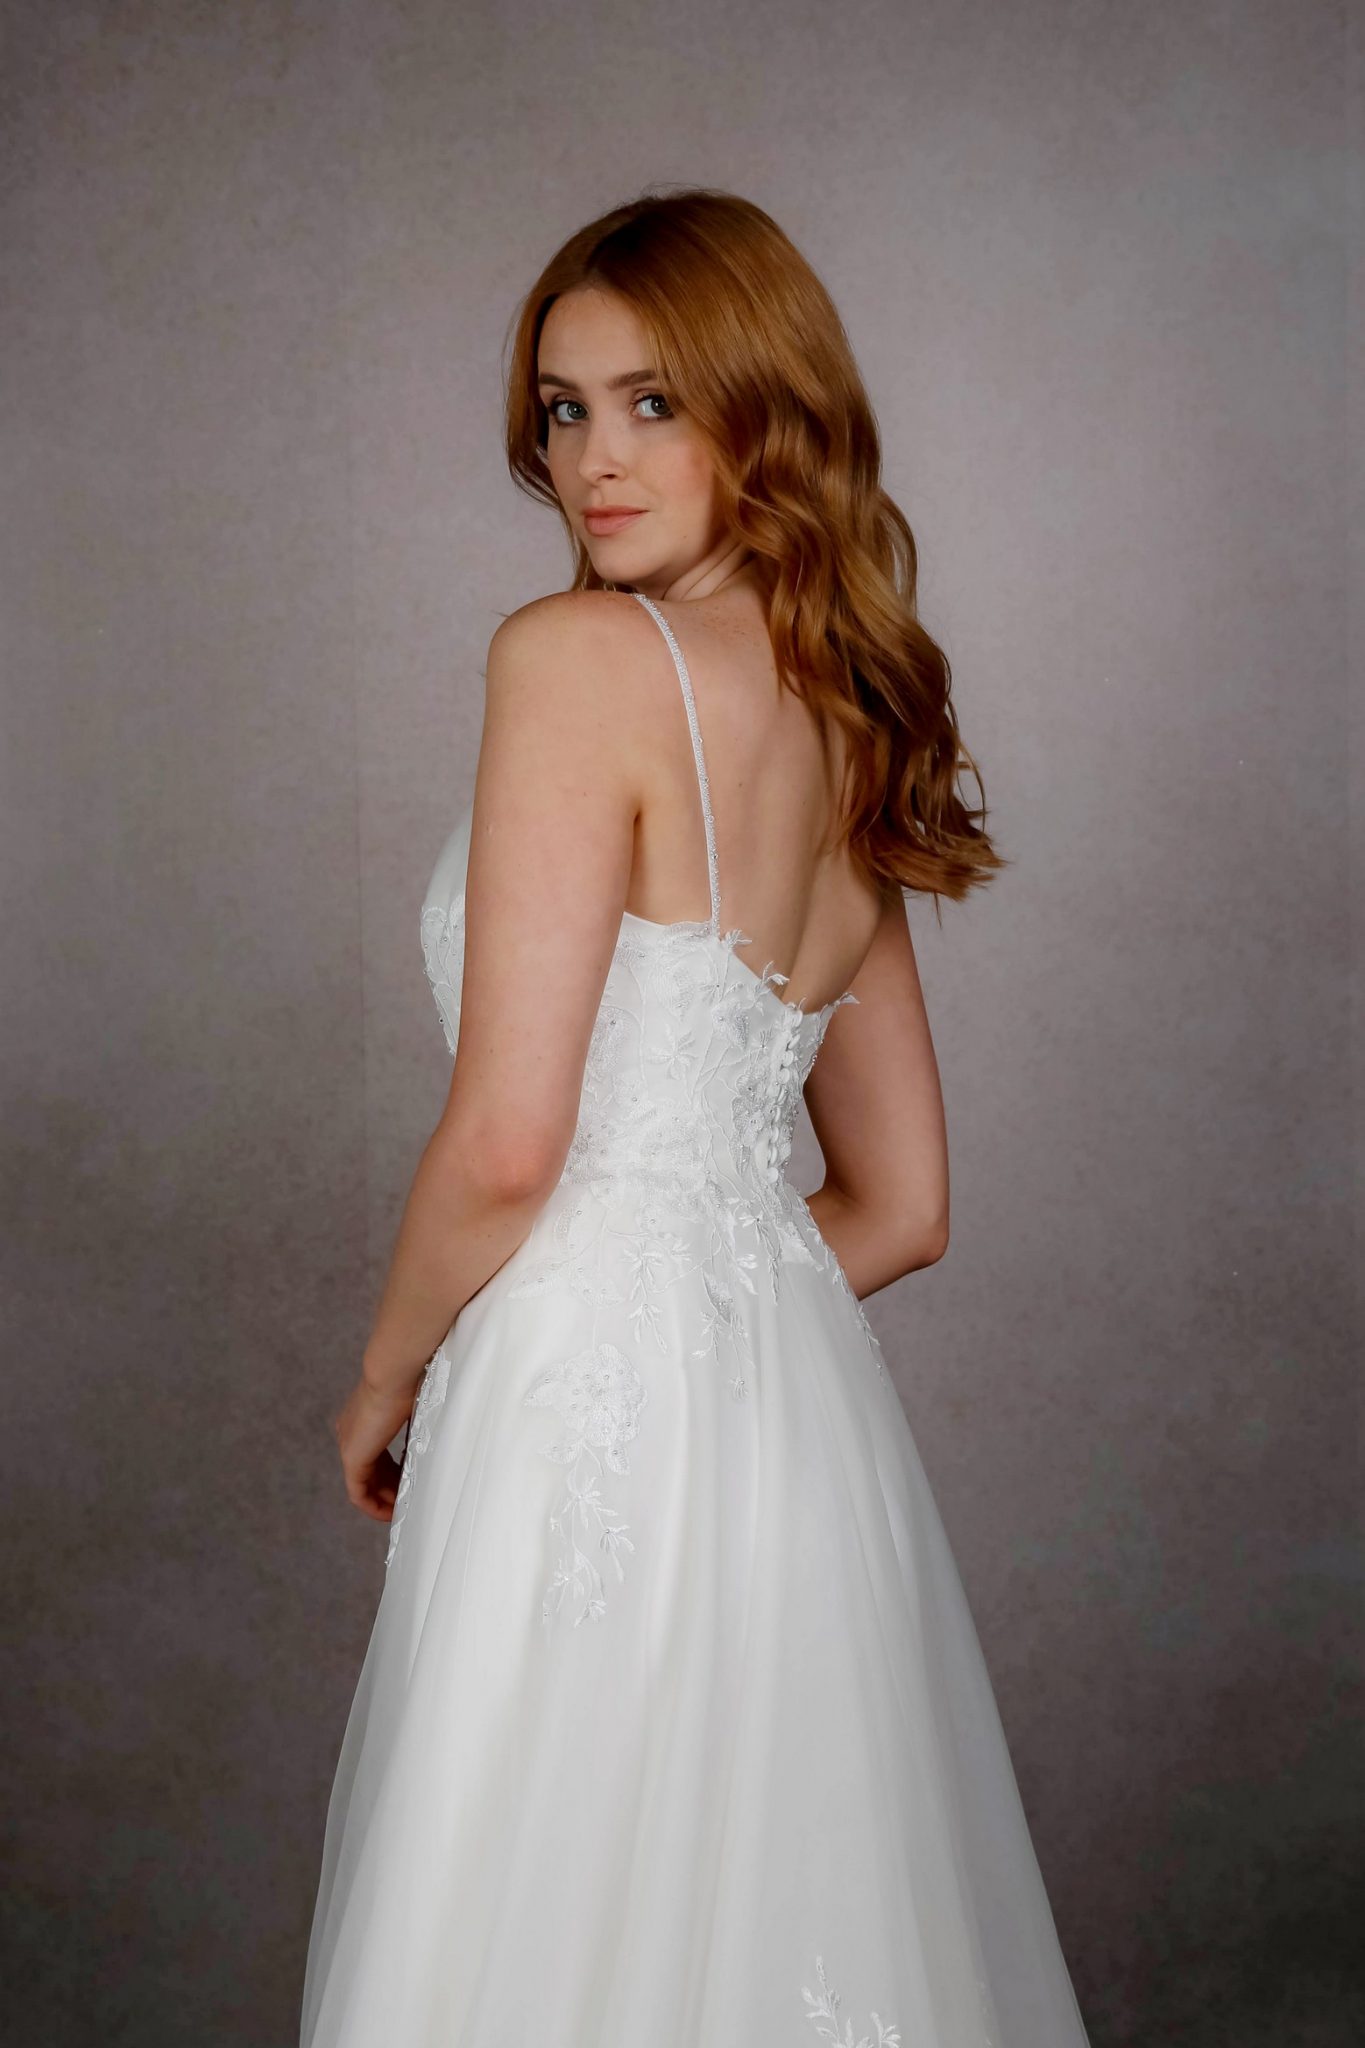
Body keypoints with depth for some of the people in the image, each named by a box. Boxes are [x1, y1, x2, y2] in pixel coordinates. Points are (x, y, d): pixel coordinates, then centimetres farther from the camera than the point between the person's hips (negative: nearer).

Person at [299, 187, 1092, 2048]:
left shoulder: (576, 655, -10)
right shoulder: (856, 730, 13)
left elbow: (506, 1142, -15)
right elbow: (902, 1210, 16)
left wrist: (388, 1381, 1)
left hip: (594, 1418, -8)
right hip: (807, 1410, 8)